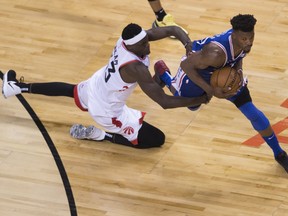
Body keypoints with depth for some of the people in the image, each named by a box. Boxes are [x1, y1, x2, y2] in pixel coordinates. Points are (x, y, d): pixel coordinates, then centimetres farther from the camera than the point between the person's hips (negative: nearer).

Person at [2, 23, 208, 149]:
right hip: (106, 111, -8)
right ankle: (98, 134, 3)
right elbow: (164, 102, -38)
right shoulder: (136, 69, -39)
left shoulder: (129, 38, -19)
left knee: (72, 91, 41)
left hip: (94, 86, 8)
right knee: (157, 139, -4)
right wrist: (199, 100, -37)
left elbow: (174, 30, -15)